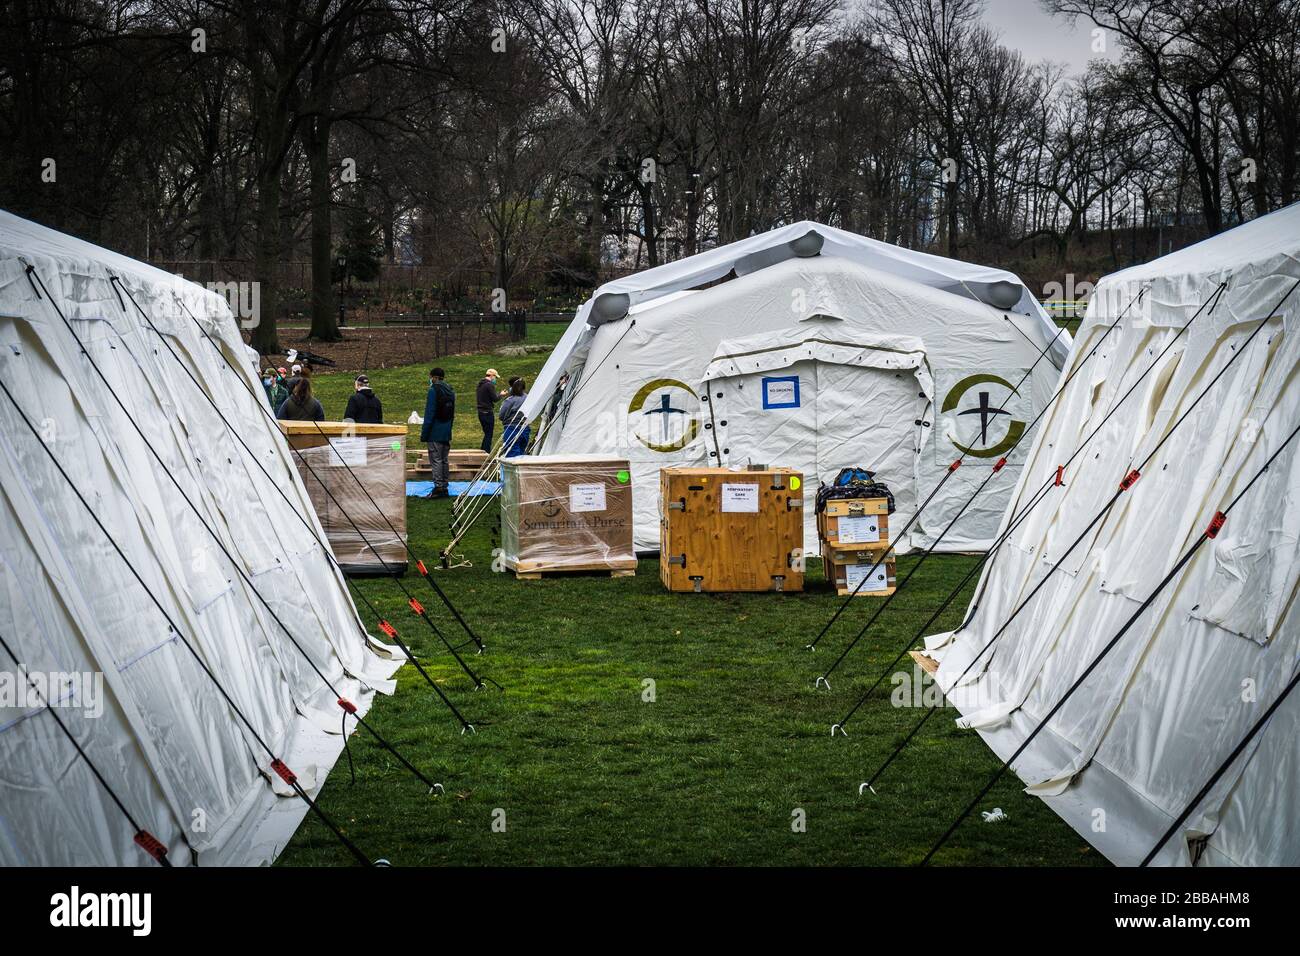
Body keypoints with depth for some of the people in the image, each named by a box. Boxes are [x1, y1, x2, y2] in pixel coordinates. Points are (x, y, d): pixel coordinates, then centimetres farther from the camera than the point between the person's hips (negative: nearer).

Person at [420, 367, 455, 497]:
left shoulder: (433, 390, -14)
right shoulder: (450, 391, 11)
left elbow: (429, 414, -16)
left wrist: (424, 434, -12)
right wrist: (448, 430, 19)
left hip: (435, 433, -8)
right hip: (446, 433, 8)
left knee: (436, 460, -5)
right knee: (444, 460, 13)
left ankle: (438, 487, -9)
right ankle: (444, 486, 15)